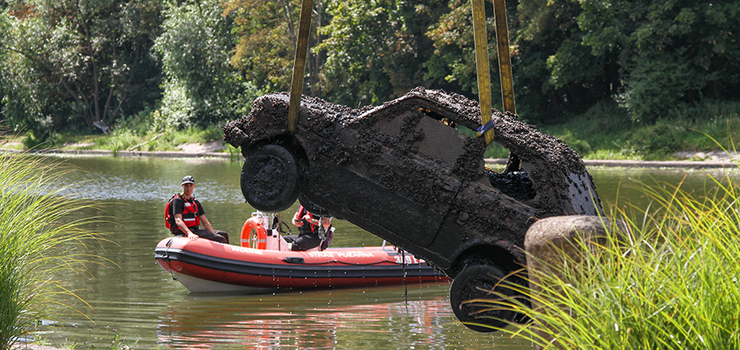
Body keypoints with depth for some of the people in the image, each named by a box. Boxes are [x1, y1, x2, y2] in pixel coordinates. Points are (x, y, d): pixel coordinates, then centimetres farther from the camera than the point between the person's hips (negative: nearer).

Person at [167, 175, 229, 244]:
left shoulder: (195, 202, 18)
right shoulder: (177, 200, -8)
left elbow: (205, 221, 15)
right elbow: (178, 221, -22)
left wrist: (213, 235, -1)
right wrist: (189, 233, -38)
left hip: (195, 230, 9)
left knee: (224, 235, 2)